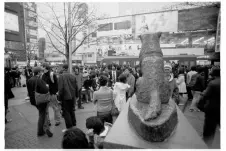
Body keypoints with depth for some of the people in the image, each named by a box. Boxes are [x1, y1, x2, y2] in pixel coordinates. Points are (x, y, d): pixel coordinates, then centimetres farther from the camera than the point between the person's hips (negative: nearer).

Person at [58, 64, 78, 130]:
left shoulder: (61, 76, -13)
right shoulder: (73, 76, 2)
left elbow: (60, 88, -15)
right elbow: (76, 87, 7)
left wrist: (60, 98, -7)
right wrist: (76, 95, 16)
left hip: (65, 97, -6)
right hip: (72, 96, 6)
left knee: (66, 112, 5)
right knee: (71, 111, 20)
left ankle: (69, 128, 12)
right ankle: (74, 125, 32)